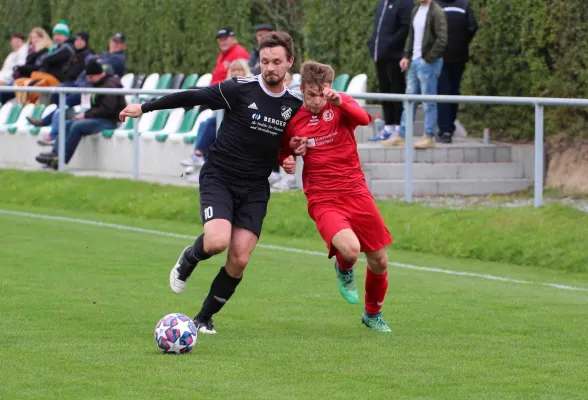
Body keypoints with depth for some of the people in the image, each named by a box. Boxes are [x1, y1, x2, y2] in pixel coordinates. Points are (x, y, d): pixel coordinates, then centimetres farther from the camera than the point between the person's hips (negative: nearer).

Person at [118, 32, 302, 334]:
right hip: (218, 179, -3)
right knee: (217, 241, -27)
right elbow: (192, 98, -7)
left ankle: (205, 318, 12)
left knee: (239, 260, -8)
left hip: (255, 189, 4)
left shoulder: (294, 106, 2)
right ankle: (189, 258, 10)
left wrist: (288, 161, -2)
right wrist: (144, 107, -6)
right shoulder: (240, 90, -12)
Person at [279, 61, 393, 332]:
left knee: (379, 261, 7)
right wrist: (291, 152, -4)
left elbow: (364, 119, -23)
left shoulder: (341, 105, -1)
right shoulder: (294, 119, 3)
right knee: (350, 249, -28)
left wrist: (340, 102, -40)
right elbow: (284, 155, 19)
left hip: (356, 192, 1)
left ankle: (373, 315, 33)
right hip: (322, 200, -1)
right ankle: (344, 270, 10)